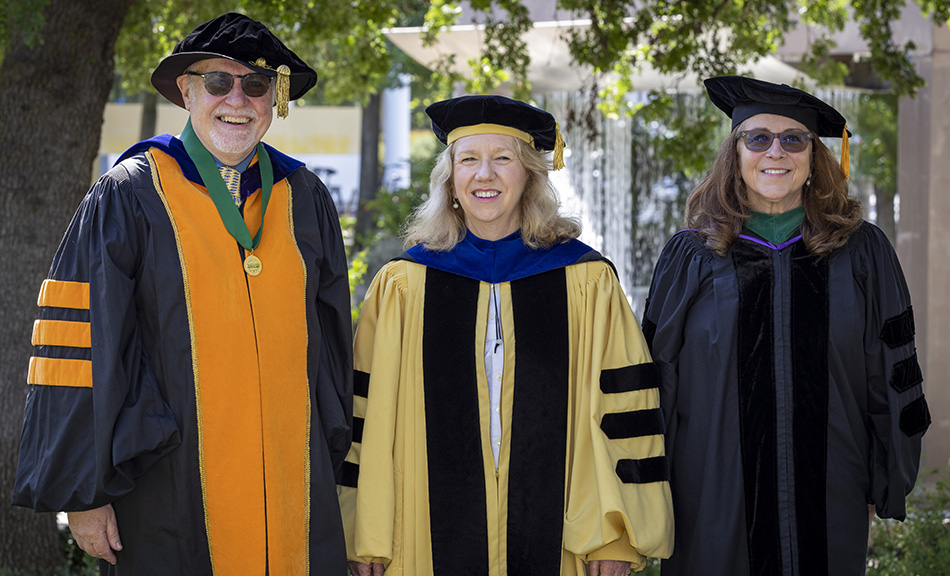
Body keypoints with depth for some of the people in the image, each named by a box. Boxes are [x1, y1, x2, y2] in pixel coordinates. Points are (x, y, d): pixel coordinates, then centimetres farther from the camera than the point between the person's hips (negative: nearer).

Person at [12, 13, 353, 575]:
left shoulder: (305, 199, 9)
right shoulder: (128, 198, -3)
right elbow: (82, 348, -6)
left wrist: (330, 463, 15)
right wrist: (82, 493, -9)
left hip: (294, 489, 4)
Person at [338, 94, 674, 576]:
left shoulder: (588, 284, 3)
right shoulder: (401, 288, 4)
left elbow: (622, 406, 1)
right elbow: (369, 416, 4)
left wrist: (613, 535, -6)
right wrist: (364, 536, 0)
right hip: (434, 537, 0)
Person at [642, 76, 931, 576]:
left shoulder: (863, 254, 3)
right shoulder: (692, 256, 1)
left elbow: (891, 376, 5)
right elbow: (657, 379, 4)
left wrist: (884, 488, 3)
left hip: (828, 501, 1)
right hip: (715, 497, -1)